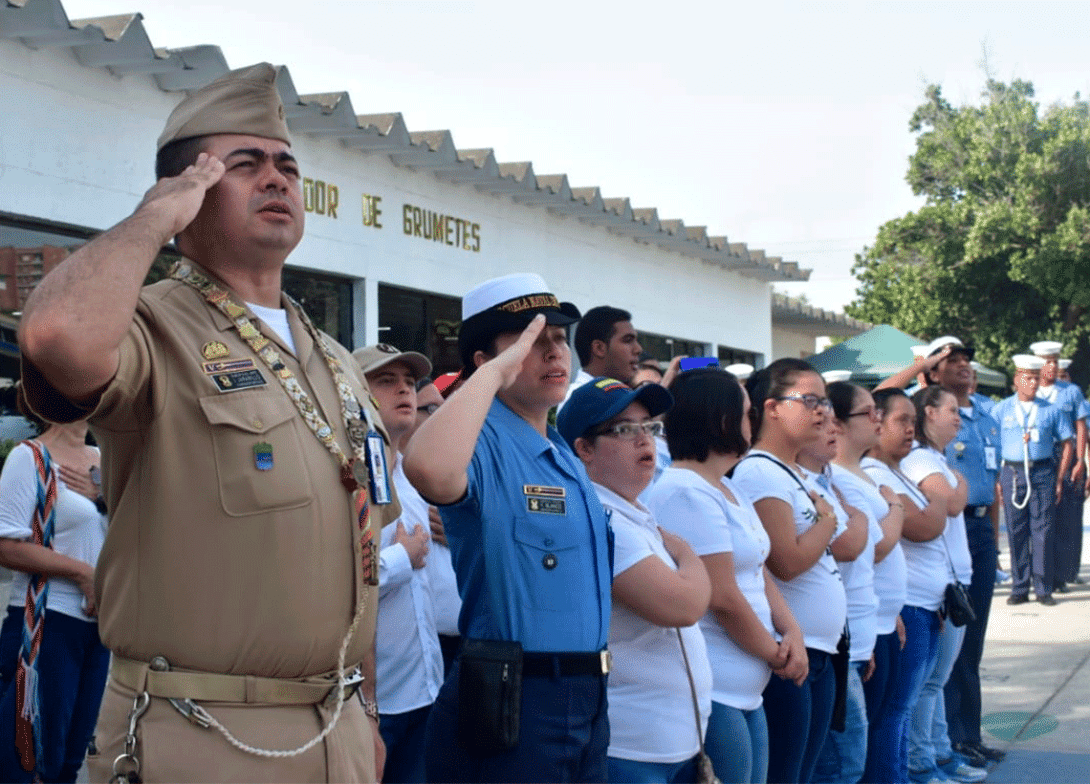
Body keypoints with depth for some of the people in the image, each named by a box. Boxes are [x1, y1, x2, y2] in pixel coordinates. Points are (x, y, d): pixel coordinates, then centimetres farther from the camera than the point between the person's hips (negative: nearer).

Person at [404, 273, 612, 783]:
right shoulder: (484, 441, -14)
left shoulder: (568, 458, 15)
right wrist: (494, 373, -28)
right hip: (510, 703, -9)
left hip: (586, 699, 9)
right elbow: (429, 470, -39)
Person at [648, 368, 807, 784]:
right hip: (711, 695, -10)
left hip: (746, 693, 10)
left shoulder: (729, 491, 15)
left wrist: (792, 633, -2)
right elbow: (723, 598, -20)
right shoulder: (686, 493, -18)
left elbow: (759, 576, 16)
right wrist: (777, 655, -7)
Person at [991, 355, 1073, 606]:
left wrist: (1059, 479, 3)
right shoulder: (1001, 410, 7)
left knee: (1043, 531, -3)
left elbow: (1066, 444, 10)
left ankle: (1043, 589, 4)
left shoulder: (1051, 410, 8)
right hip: (1012, 473, 0)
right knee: (1016, 532, 1)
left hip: (1043, 473, 0)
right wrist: (995, 479, -2)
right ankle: (1019, 589, 8)